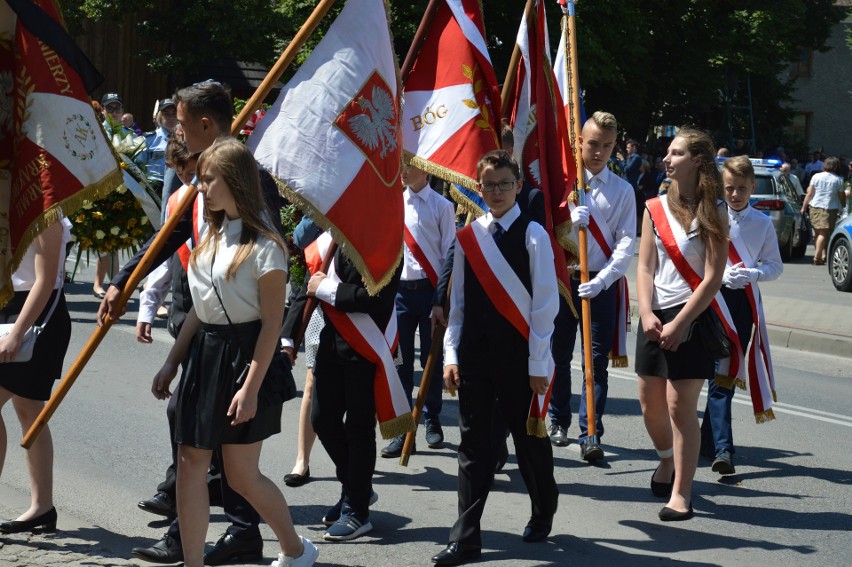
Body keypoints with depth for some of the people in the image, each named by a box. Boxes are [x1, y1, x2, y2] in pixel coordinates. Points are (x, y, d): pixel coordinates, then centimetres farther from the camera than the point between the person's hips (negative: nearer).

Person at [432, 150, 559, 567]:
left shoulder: (532, 235, -5)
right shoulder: (467, 237, 7)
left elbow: (545, 302, -6)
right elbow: (458, 301, 10)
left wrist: (538, 362, -9)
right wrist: (451, 354, 5)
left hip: (518, 355, -3)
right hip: (474, 353, 3)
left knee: (529, 438, 10)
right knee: (473, 443, 3)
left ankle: (543, 513, 34)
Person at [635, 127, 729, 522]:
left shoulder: (713, 212, -6)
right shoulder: (655, 209, 7)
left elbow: (713, 279, -10)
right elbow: (645, 268, 4)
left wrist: (680, 323, -16)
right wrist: (647, 314, -11)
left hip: (692, 315, -5)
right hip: (654, 316, 5)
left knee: (680, 406, -9)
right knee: (650, 402, 10)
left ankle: (681, 493, -2)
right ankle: (667, 459, 39)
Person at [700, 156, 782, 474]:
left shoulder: (763, 223, 6)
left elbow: (775, 265, 8)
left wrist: (753, 274, -12)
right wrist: (722, 275, -17)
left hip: (745, 300, 3)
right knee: (719, 374, -8)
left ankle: (708, 439, 14)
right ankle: (722, 448, -8)